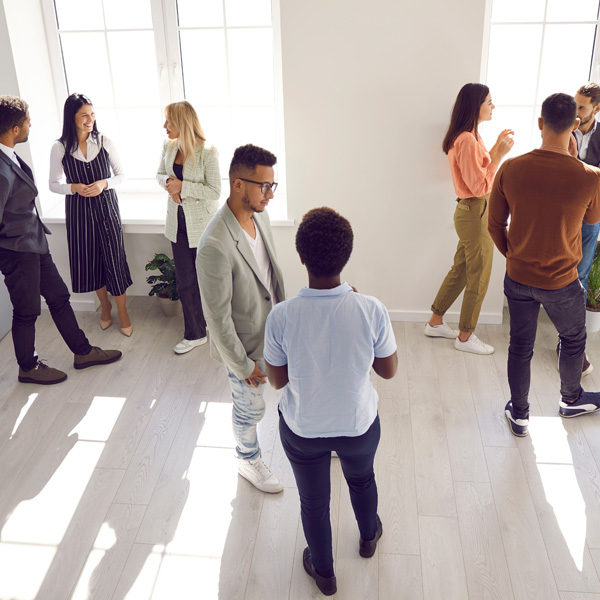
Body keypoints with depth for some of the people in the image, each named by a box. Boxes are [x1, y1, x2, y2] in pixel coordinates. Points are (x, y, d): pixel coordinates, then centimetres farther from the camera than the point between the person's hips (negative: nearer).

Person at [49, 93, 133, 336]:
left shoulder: (104, 142, -3)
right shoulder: (60, 148, -5)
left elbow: (121, 175, 5)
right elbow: (54, 184, 3)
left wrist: (103, 183, -14)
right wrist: (75, 187, -16)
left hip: (106, 207, 0)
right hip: (78, 211, 0)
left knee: (114, 258, -1)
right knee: (90, 261, 9)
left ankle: (122, 312, 14)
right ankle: (105, 305, 33)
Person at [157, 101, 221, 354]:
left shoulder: (208, 152, -18)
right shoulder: (169, 146, 1)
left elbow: (214, 191, -18)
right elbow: (160, 174, 16)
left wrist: (182, 186, -22)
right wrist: (169, 182, -8)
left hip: (202, 224, -6)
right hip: (178, 222, 6)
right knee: (185, 281, 10)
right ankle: (195, 334, 24)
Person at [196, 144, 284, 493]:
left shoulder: (260, 216, -8)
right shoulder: (215, 246, -35)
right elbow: (217, 317, -27)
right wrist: (242, 365, -17)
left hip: (277, 330, 8)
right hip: (248, 343, -7)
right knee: (251, 408, 17)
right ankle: (249, 461, 47)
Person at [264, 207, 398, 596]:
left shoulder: (281, 317, -28)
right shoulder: (371, 310, -27)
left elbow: (277, 380, -11)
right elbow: (389, 371, -9)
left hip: (302, 431, -1)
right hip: (359, 425, 1)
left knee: (314, 502, 26)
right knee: (362, 479, 34)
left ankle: (324, 571, 51)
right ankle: (369, 537, 63)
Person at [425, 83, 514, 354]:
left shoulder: (468, 136, 10)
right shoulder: (467, 141, -22)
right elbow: (480, 186, -23)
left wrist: (496, 147, 10)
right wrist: (499, 154, -20)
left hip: (471, 212, 10)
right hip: (475, 213, -10)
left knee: (460, 271, 19)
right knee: (478, 279, 3)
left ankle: (435, 323, 31)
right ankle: (465, 337, 18)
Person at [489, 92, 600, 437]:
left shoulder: (510, 169, -15)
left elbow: (496, 224, -4)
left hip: (518, 278, 2)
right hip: (562, 284, -2)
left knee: (520, 346, 19)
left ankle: (519, 415, 34)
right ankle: (571, 400, 48)